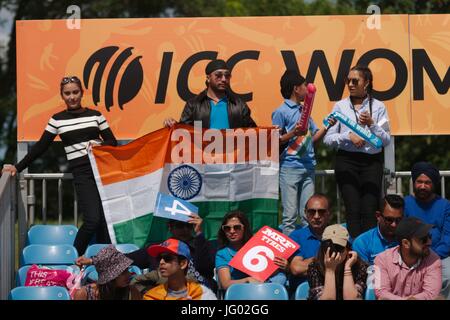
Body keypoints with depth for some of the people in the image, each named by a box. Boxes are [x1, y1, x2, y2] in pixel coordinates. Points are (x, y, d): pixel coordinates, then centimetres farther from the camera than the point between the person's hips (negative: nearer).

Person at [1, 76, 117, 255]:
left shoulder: (95, 115, 9)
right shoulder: (57, 120, 6)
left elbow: (113, 143, 11)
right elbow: (41, 147, 8)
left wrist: (99, 145, -11)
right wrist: (18, 167, 4)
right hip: (82, 173, -2)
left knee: (105, 219, -2)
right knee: (92, 220, -16)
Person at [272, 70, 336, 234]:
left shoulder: (303, 110, 18)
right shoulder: (282, 112, -4)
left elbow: (313, 138, 18)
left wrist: (326, 127, 3)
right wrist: (293, 133, -19)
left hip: (308, 167, 7)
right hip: (290, 167, -7)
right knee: (290, 214, -6)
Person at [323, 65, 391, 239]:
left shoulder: (378, 107, 6)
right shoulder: (340, 106, 7)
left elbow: (387, 140, 2)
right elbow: (328, 138, 2)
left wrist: (371, 124, -11)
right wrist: (348, 136, -12)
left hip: (372, 161, 0)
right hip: (347, 161, 0)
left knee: (369, 210, -6)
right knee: (353, 210, -6)